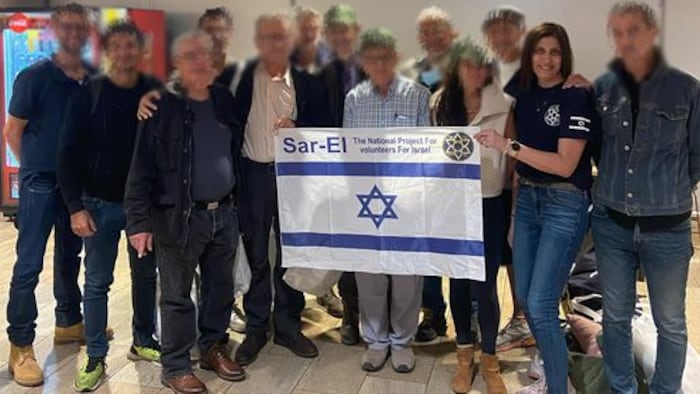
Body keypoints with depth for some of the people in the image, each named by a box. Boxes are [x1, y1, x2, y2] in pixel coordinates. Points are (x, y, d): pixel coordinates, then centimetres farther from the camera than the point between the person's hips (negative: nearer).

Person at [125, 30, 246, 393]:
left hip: (224, 213, 5)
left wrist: (237, 203, 12)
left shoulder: (225, 101, 8)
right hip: (179, 216, -5)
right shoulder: (163, 106, -8)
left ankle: (214, 349, 34)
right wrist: (139, 221, -14)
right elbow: (142, 167, -10)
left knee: (220, 288, 15)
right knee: (177, 295, 5)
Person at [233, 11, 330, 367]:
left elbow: (323, 126, 3)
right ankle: (256, 327, 21)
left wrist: (297, 127, -14)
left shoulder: (307, 82, 1)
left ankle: (288, 325, 24)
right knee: (255, 254, 8)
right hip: (253, 173, 0)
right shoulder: (243, 76, 0)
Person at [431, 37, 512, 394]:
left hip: (488, 204, -2)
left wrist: (501, 182, 2)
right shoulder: (440, 103, 2)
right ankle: (464, 355, 28)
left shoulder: (502, 105, -6)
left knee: (484, 285, -1)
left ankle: (489, 359, 20)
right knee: (458, 281, 11)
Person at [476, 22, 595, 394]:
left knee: (541, 305, -9)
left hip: (565, 203, -7)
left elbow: (565, 165, -20)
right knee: (525, 297, 12)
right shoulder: (523, 94, 7)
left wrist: (507, 146, -23)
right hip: (527, 198, 7)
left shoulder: (576, 97, -12)